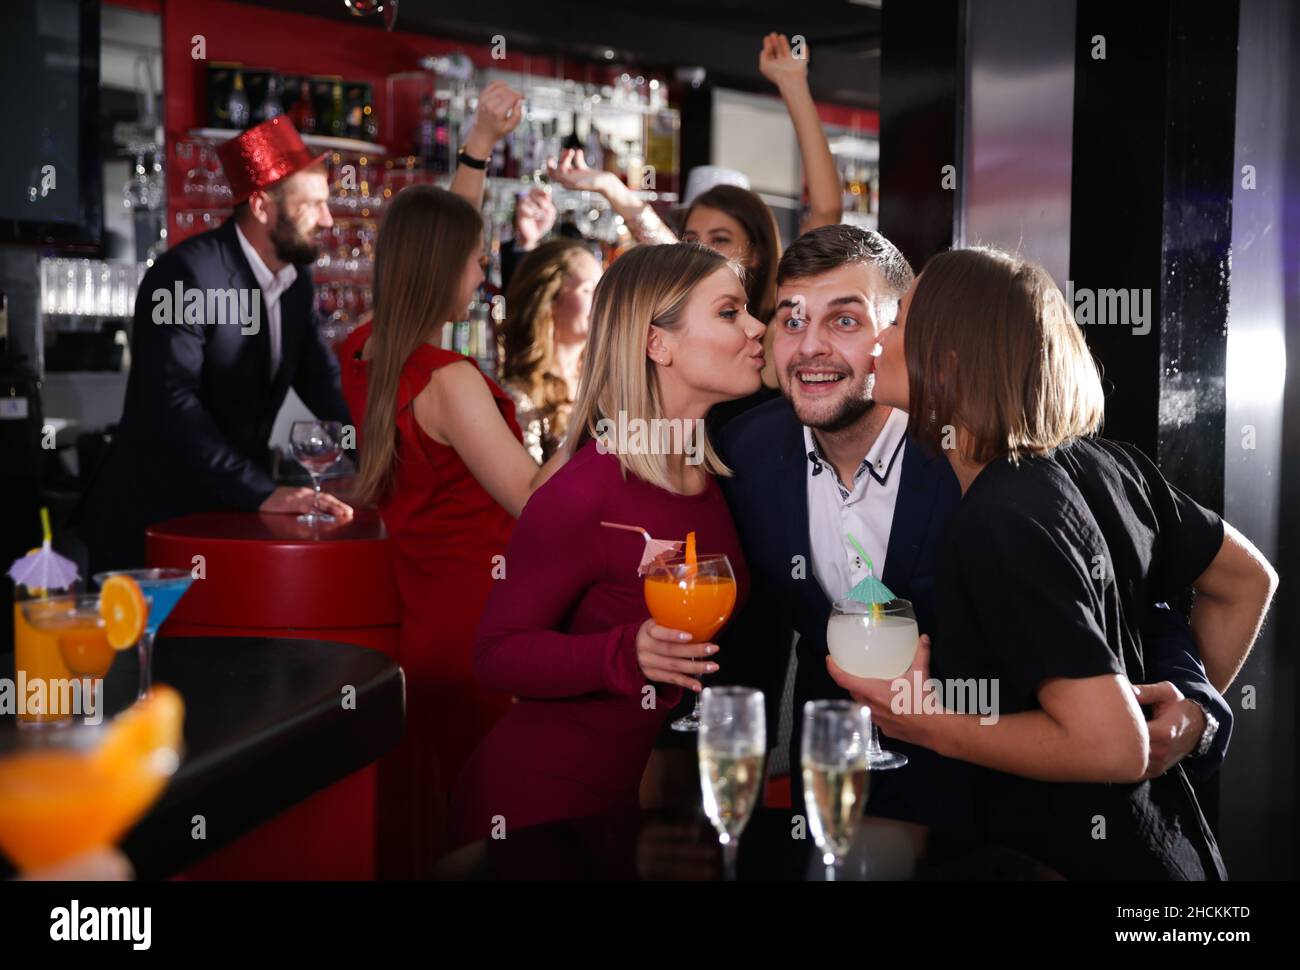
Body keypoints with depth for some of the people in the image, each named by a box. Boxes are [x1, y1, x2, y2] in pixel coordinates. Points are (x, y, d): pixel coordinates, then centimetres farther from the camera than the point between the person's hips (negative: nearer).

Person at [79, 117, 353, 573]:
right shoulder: (185, 274, -21)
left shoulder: (296, 277, 4)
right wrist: (264, 491, -35)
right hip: (157, 517, -7)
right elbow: (171, 402, -29)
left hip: (239, 508, 7)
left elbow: (321, 381, 9)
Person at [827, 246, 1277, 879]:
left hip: (1082, 861, -8)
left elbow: (1112, 745, -29)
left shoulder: (1000, 523, -26)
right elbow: (1248, 580, 11)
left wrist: (925, 725, -19)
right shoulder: (1101, 464, -3)